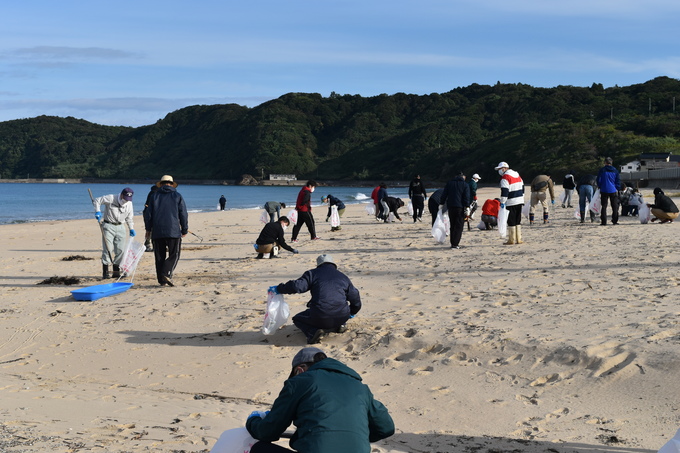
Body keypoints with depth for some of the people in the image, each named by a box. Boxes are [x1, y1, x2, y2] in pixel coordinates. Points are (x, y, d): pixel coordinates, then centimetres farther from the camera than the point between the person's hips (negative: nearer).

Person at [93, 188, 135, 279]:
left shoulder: (129, 203, 6)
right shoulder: (111, 198, -10)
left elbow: (129, 218, 19)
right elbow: (97, 201, -2)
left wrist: (131, 229, 16)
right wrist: (97, 211, -15)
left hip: (120, 227, 5)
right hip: (108, 226, -5)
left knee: (120, 250, 2)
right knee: (107, 249, -9)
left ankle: (116, 272, 10)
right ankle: (105, 272, -7)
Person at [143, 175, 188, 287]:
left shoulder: (155, 196, 9)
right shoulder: (177, 196, 5)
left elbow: (148, 214, 8)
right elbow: (183, 214, 3)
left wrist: (148, 229, 19)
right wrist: (184, 230, 11)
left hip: (157, 232, 2)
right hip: (173, 231, -2)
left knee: (160, 256, 8)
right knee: (174, 255, 1)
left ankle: (161, 280, 6)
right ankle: (166, 274, -20)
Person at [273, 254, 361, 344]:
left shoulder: (313, 274, 6)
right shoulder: (343, 277, 18)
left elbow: (297, 286, -8)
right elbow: (355, 297, 23)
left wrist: (279, 289, 6)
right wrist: (351, 312, 43)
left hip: (320, 318, -5)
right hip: (342, 318, 5)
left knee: (297, 319, 23)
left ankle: (313, 332, -8)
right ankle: (337, 326, 11)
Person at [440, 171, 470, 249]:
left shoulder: (449, 183, 13)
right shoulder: (465, 185, 3)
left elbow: (444, 195, 10)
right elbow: (466, 198, -5)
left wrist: (442, 204, 14)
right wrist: (467, 207, -8)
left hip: (450, 207, 4)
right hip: (460, 207, -4)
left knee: (452, 226, 13)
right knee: (459, 226, -3)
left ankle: (453, 243, 11)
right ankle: (455, 244, -12)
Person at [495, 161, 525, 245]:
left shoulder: (505, 177, -13)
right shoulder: (517, 174, 14)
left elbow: (504, 191, -18)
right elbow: (522, 187, 20)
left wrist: (502, 202, -13)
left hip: (511, 203, -8)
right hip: (520, 201, 8)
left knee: (511, 222, 0)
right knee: (518, 221, 13)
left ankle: (511, 240, 3)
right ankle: (519, 239, 14)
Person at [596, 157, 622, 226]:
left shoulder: (602, 170, -4)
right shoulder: (615, 171, 3)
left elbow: (598, 180, 1)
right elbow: (618, 181, 6)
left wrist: (600, 187, 16)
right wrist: (617, 189, 15)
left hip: (604, 191, -1)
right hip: (613, 191, 1)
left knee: (604, 206, 3)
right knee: (615, 206, 9)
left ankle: (603, 221, -2)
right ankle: (615, 221, 7)